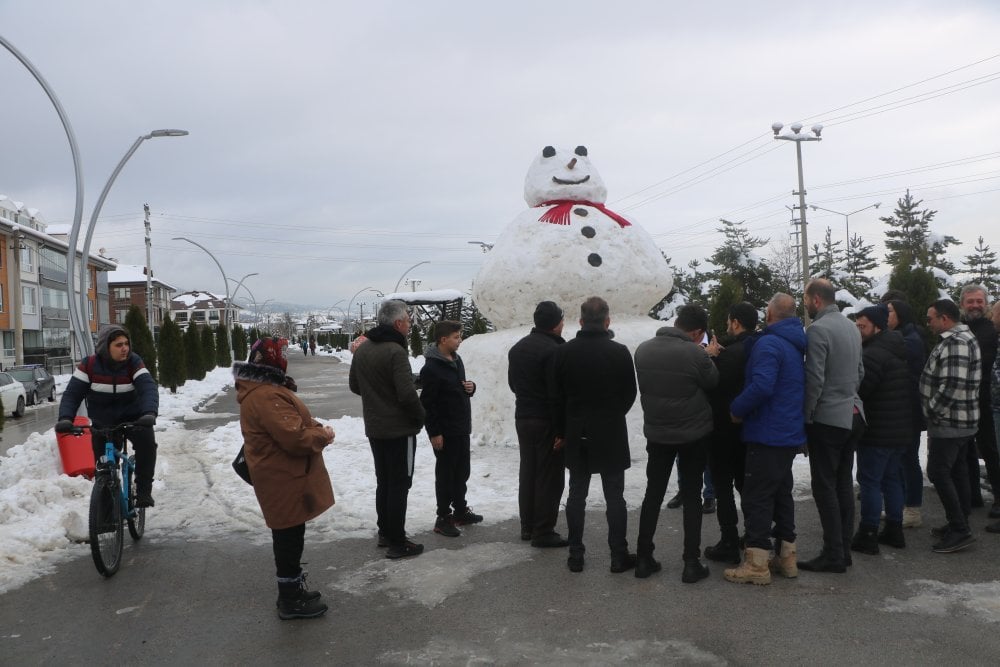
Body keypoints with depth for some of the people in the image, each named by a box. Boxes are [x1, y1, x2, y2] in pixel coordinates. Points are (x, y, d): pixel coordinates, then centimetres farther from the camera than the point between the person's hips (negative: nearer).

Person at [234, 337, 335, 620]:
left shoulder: (262, 389, 11)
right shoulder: (267, 396, -26)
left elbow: (290, 422, 19)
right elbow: (294, 437, -30)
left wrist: (314, 426, 2)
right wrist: (322, 435, -13)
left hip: (284, 478, 11)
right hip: (285, 480, -11)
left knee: (289, 536, 21)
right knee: (290, 538, 1)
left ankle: (293, 588, 35)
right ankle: (291, 601, 13)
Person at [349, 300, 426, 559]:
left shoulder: (362, 349, 5)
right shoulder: (396, 351, -22)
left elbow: (354, 385, 15)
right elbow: (407, 392, -25)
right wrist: (420, 415, -8)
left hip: (374, 428, 8)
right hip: (400, 429, -8)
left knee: (383, 481, 19)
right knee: (399, 484, 0)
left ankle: (385, 532, 28)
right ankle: (397, 542, 5)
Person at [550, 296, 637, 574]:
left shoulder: (564, 352, -4)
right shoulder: (619, 352, -11)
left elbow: (556, 396, 1)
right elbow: (630, 394, -1)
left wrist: (562, 430, 12)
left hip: (576, 434, 2)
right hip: (611, 434, -2)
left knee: (577, 494, 10)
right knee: (614, 495, 5)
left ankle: (575, 555, 14)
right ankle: (619, 556, 9)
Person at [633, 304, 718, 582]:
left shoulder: (643, 350, -5)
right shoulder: (695, 354, -20)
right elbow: (713, 382, -5)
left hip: (656, 433, 4)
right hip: (694, 434, -3)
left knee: (653, 494, 13)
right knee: (692, 497, 8)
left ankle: (644, 558, 15)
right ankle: (692, 563, 10)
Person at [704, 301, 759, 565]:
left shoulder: (730, 353, -21)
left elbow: (713, 387, -19)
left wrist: (710, 355, -12)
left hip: (725, 428, -8)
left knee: (723, 486, 0)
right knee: (745, 482, 20)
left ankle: (729, 544, 2)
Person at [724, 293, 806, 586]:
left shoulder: (768, 343, -18)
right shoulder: (795, 345, 13)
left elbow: (762, 386, -30)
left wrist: (736, 409, -16)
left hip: (768, 435, -9)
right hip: (790, 433, 10)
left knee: (756, 497, -4)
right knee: (782, 493, 17)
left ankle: (757, 564, -1)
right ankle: (786, 557, 23)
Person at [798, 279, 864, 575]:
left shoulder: (818, 329, -16)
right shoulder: (852, 327, 11)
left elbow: (814, 378, -19)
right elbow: (859, 371, 17)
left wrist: (806, 415, -10)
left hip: (827, 418, -8)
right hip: (851, 415, 8)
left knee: (825, 487, -2)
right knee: (844, 484, 13)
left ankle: (833, 555, 1)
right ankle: (844, 549, 20)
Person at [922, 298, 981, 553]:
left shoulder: (955, 343, -20)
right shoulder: (965, 338, 14)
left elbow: (953, 385, -27)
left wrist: (932, 410, -15)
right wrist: (934, 410, 16)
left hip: (948, 423, -11)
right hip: (963, 422, 11)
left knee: (938, 472, -6)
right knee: (957, 472, 15)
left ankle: (960, 531, -3)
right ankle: (959, 525, 24)